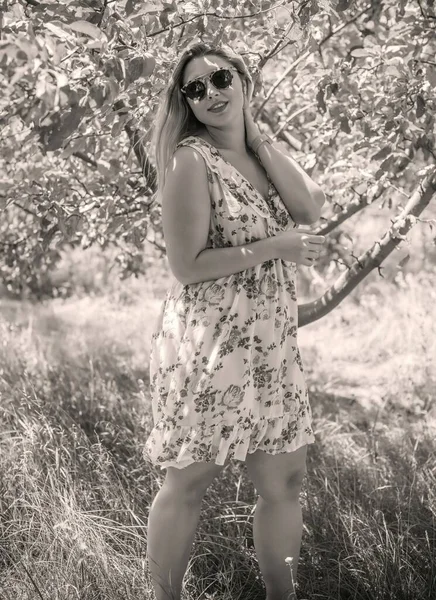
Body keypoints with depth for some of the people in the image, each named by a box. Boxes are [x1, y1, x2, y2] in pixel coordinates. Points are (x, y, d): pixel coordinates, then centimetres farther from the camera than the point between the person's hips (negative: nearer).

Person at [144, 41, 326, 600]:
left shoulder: (261, 152, 11)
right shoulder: (191, 161, -11)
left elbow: (309, 207, -7)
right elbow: (187, 267, -15)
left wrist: (255, 133, -4)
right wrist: (273, 247, -13)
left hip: (273, 348, 7)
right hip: (209, 344, -7)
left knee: (286, 479, 13)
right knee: (189, 481, 4)